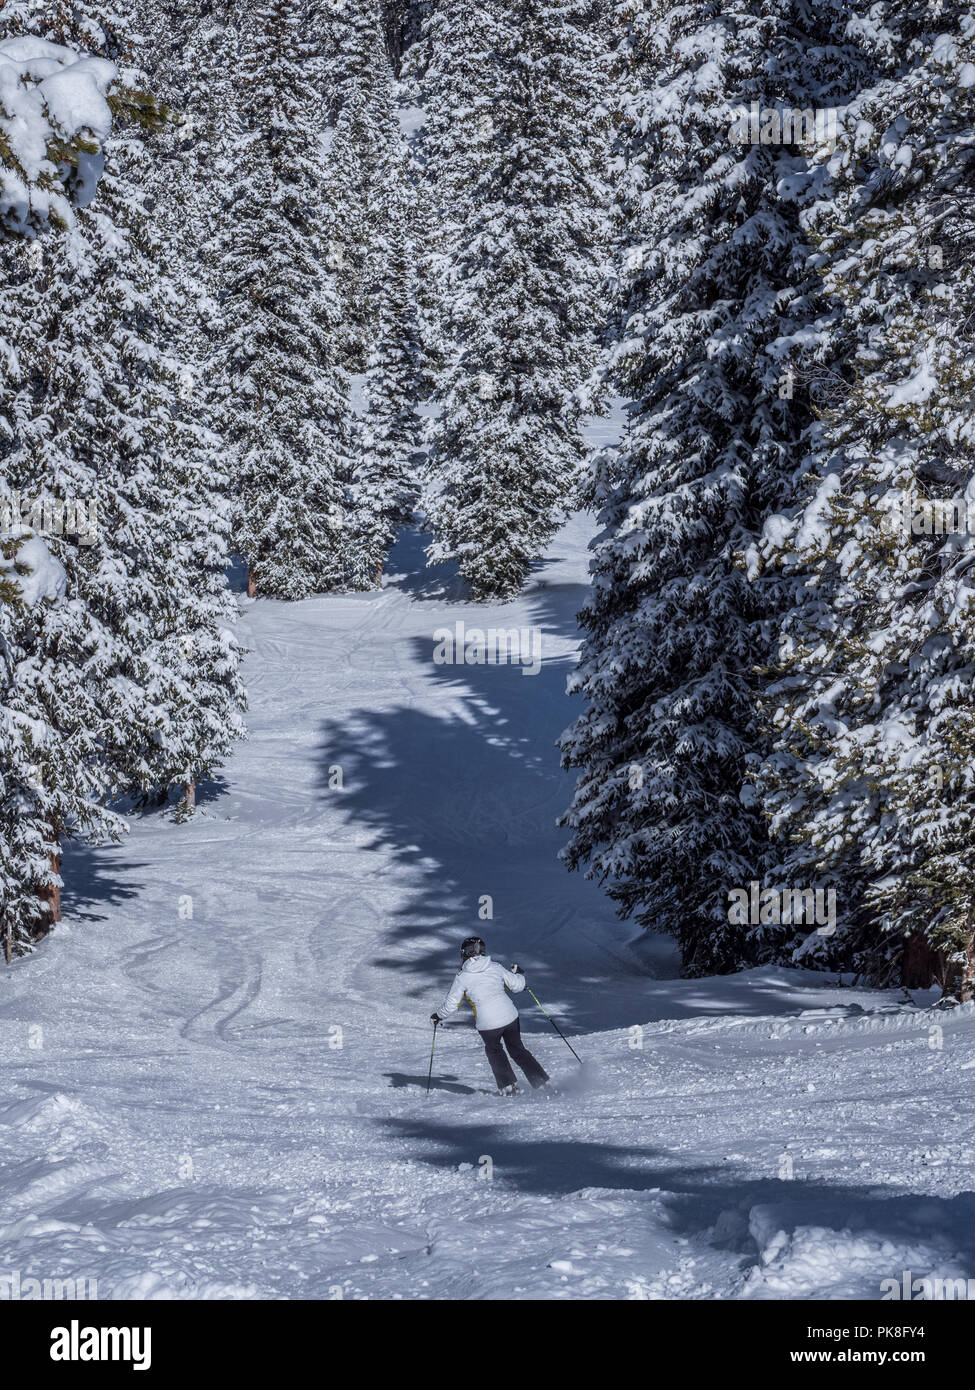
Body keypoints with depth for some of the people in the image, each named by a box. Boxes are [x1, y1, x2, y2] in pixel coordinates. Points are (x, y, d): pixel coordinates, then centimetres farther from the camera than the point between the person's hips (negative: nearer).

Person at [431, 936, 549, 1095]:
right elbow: (517, 986, 10)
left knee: (494, 1051, 26)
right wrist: (518, 974, 32)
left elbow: (451, 1005, -1)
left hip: (488, 1024, -3)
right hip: (510, 1016, 3)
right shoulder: (495, 967, 2)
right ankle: (541, 1080, 20)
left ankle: (508, 1085, 22)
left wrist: (439, 1016, 19)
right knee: (517, 1049, 23)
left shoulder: (462, 977, -5)